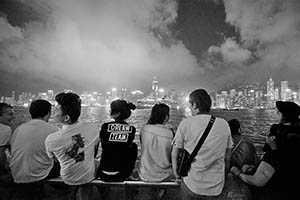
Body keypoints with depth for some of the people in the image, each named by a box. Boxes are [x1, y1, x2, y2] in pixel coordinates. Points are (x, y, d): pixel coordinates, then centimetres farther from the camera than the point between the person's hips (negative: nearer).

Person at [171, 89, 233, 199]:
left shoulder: (185, 124, -13)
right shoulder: (224, 124, -5)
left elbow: (175, 152, -6)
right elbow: (227, 156, 5)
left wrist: (176, 173, 8)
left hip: (191, 185, -3)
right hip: (216, 187, 3)